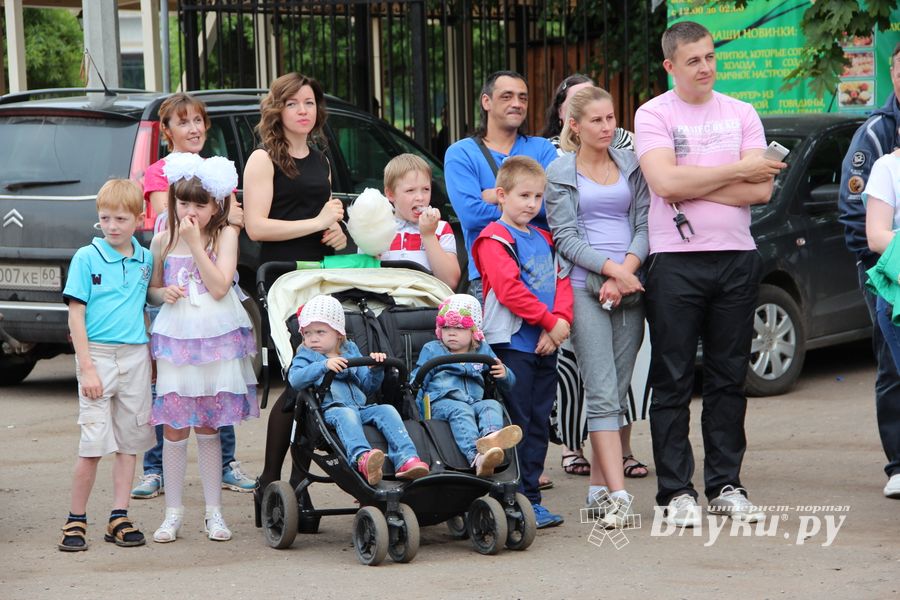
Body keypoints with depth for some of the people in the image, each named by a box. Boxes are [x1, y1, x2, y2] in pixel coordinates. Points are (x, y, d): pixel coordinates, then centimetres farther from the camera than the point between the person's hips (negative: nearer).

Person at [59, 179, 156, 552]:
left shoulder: (146, 260, 8)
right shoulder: (87, 258, -3)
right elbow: (76, 314, -6)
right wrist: (87, 367, -11)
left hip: (136, 356, 4)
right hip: (98, 354, -4)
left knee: (130, 440, 7)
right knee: (94, 443, -6)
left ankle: (119, 518, 14)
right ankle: (76, 520, 4)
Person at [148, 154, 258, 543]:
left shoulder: (224, 235, -3)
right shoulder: (163, 240, 5)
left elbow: (220, 287, -15)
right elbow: (153, 288, 16)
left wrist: (195, 243, -17)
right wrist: (164, 294, -7)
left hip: (216, 340, -2)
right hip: (174, 338, 2)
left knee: (207, 427, 6)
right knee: (174, 426, 0)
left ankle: (214, 512, 15)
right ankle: (173, 512, 9)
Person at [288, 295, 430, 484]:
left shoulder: (351, 350, 26)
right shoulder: (306, 355, 14)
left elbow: (368, 387, 27)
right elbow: (295, 379, -9)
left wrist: (376, 370, 6)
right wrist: (323, 366, -21)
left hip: (361, 407, 5)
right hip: (331, 409, -5)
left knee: (386, 411, -22)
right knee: (346, 414, -37)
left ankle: (406, 459, -39)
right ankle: (362, 457, -65)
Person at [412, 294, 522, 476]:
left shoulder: (483, 351, 26)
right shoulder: (432, 350, 20)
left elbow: (508, 385, 26)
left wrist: (504, 374, 0)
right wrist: (415, 406, -3)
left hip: (474, 402, 3)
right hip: (440, 403, -3)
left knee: (492, 405, -28)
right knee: (460, 411, -36)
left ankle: (490, 436, -65)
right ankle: (475, 456, -64)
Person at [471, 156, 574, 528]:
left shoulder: (543, 240, 18)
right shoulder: (495, 239, -6)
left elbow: (561, 282, 11)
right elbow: (510, 289, -16)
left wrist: (561, 320, -7)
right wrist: (549, 320, -14)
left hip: (545, 344, 8)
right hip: (512, 343, -8)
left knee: (538, 423, 10)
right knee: (515, 423, -6)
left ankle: (531, 497, 15)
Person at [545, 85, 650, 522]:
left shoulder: (631, 166, 14)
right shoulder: (560, 172, 5)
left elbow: (644, 225, 8)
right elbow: (565, 237, -1)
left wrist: (628, 269, -9)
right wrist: (611, 269, -12)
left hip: (630, 286, 4)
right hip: (585, 288, -4)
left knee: (618, 392, 3)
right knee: (602, 393, -11)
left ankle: (599, 486, 10)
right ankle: (618, 494, -17)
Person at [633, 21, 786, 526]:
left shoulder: (741, 115, 9)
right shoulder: (654, 115, 1)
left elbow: (761, 190, -2)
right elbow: (666, 181, -15)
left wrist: (693, 188, -10)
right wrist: (738, 170, -9)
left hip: (737, 258, 3)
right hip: (675, 261, -3)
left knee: (729, 378, 7)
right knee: (673, 382, -1)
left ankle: (726, 485, 14)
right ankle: (677, 492, 4)